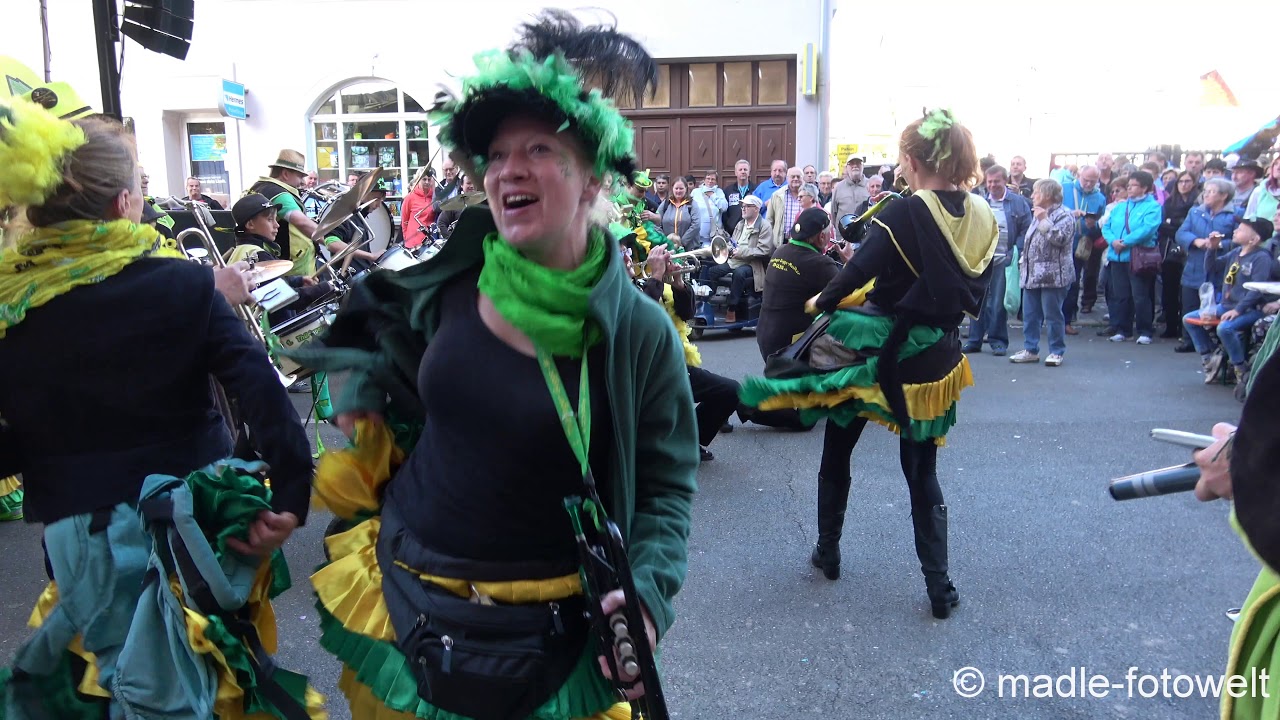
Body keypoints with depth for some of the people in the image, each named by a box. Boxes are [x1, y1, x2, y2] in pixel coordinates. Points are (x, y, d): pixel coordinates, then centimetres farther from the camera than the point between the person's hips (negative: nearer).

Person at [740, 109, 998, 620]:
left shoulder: (903, 215, -20)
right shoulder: (983, 218, -1)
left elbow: (856, 273, -21)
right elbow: (973, 294, 8)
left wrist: (821, 303, -3)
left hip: (881, 354, -5)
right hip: (936, 361, 5)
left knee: (837, 451, 17)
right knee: (923, 470, 16)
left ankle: (828, 551, 31)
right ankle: (939, 586, 15)